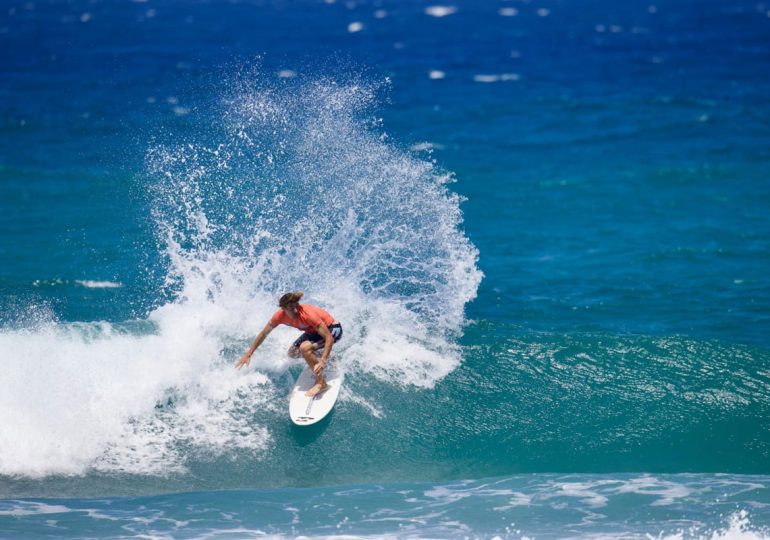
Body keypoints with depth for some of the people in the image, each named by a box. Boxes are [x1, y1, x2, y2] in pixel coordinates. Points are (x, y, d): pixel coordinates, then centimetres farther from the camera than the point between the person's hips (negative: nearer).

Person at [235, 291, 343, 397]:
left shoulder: (307, 314, -37)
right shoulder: (280, 315, -19)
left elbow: (329, 338, -37)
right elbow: (263, 334, -3)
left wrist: (322, 362, -47)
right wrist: (248, 355, -1)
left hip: (332, 329, -8)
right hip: (313, 331, 8)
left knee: (304, 347, -30)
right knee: (293, 353, 8)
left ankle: (321, 383, -21)